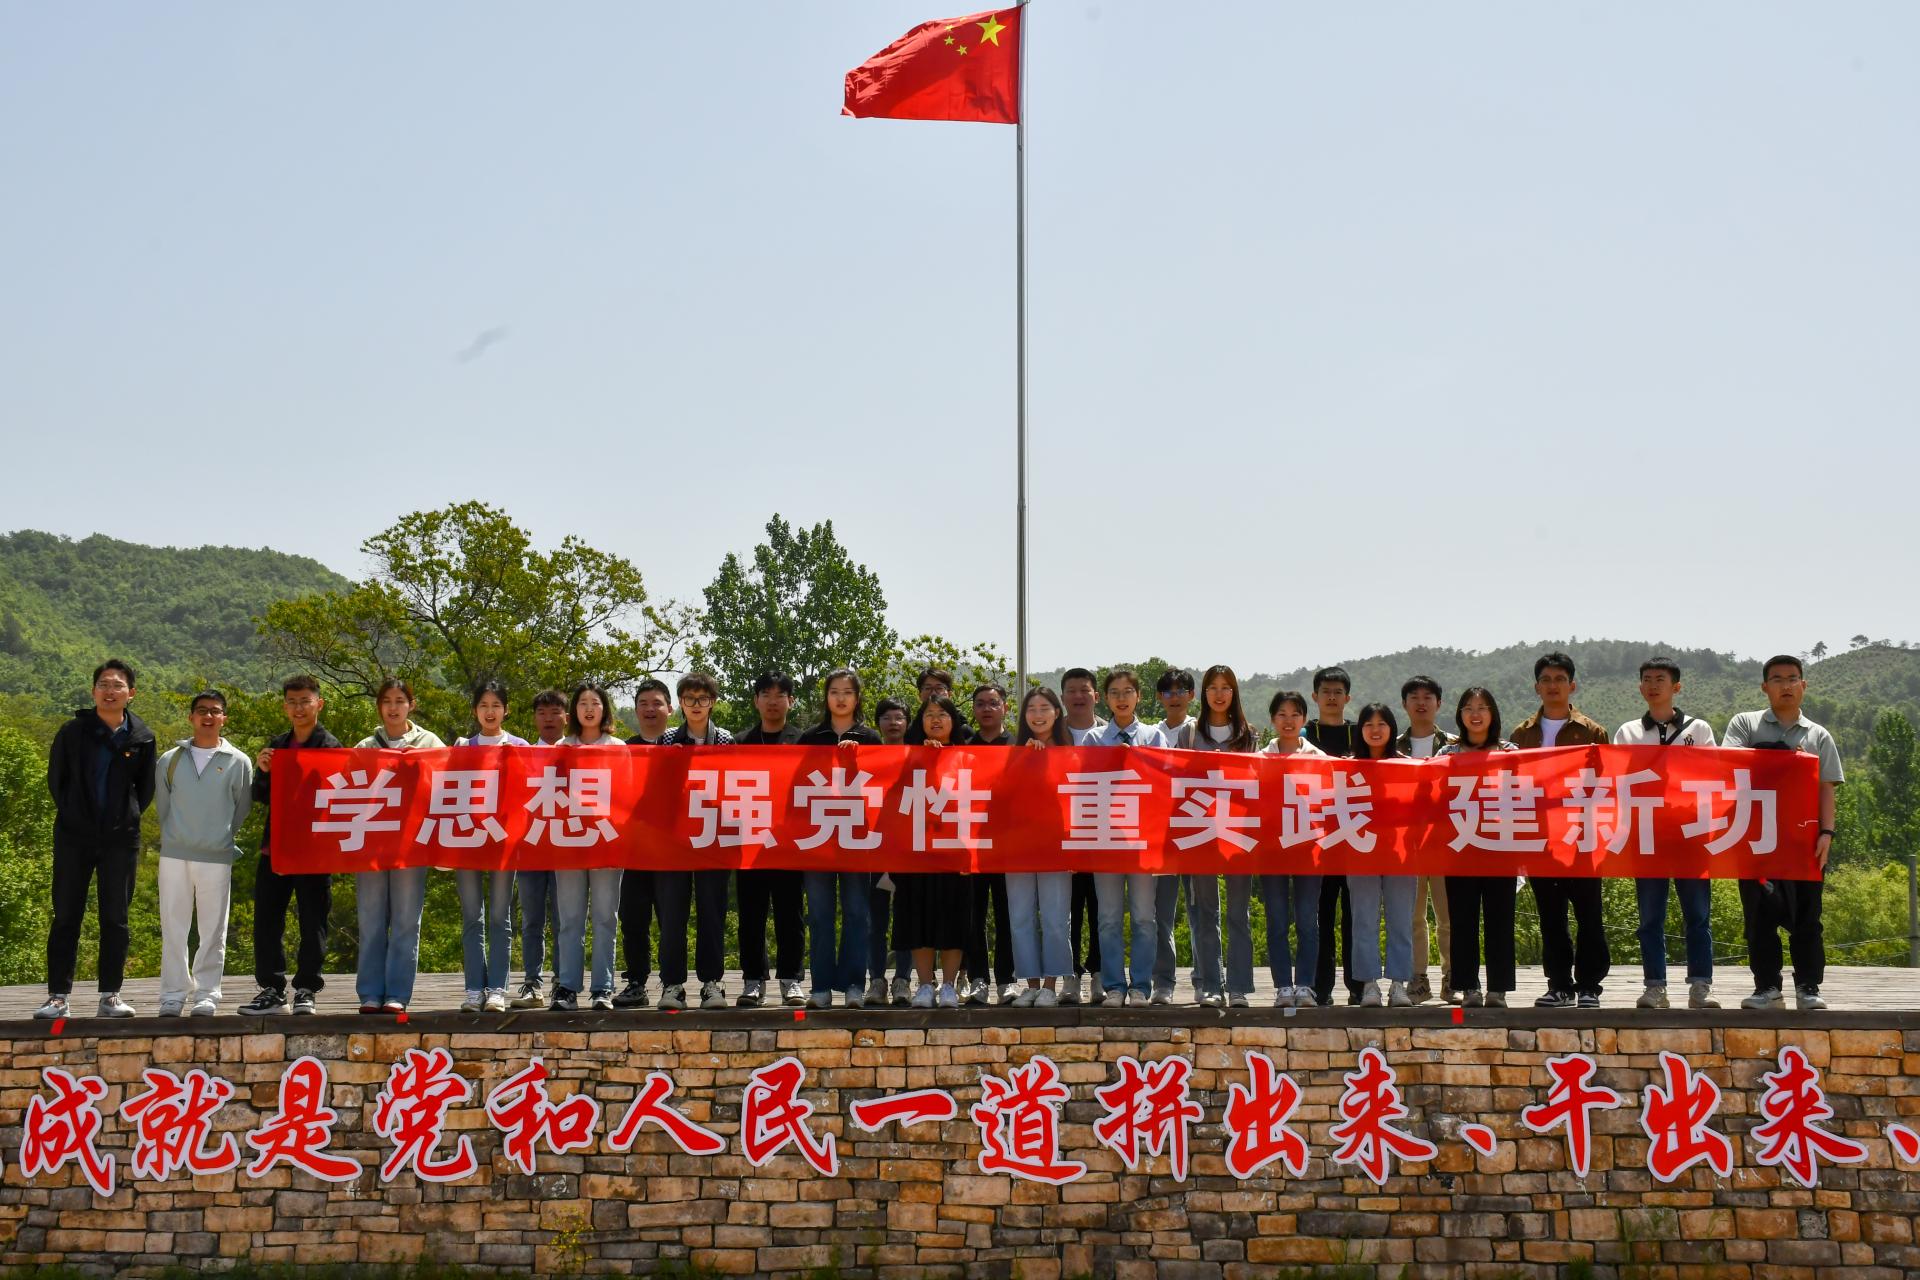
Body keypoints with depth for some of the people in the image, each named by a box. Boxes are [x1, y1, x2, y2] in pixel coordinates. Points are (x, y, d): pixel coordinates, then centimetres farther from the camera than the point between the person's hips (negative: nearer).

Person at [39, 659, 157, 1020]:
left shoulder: (141, 738, 2)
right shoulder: (72, 731, 1)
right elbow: (55, 778, 11)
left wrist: (128, 817, 7)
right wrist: (71, 813, 10)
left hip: (121, 839, 0)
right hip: (74, 837, 0)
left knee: (116, 919, 4)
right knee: (66, 916, 2)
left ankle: (110, 995, 11)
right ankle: (57, 996, 6)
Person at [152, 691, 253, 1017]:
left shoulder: (238, 762, 2)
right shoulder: (169, 761, 7)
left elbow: (241, 809, 9)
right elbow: (162, 805, 14)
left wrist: (221, 839, 9)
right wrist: (174, 837, 12)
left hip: (217, 857, -2)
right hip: (174, 855, 2)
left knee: (213, 930, 2)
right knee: (173, 927, 4)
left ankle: (206, 995, 10)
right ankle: (173, 995, 11)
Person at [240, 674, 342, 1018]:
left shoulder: (331, 746, -2)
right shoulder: (276, 745, 14)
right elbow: (261, 797, 13)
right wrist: (262, 772, -6)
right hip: (274, 844, 5)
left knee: (313, 921, 1)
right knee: (266, 919, 6)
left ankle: (306, 989, 9)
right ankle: (272, 989, 14)